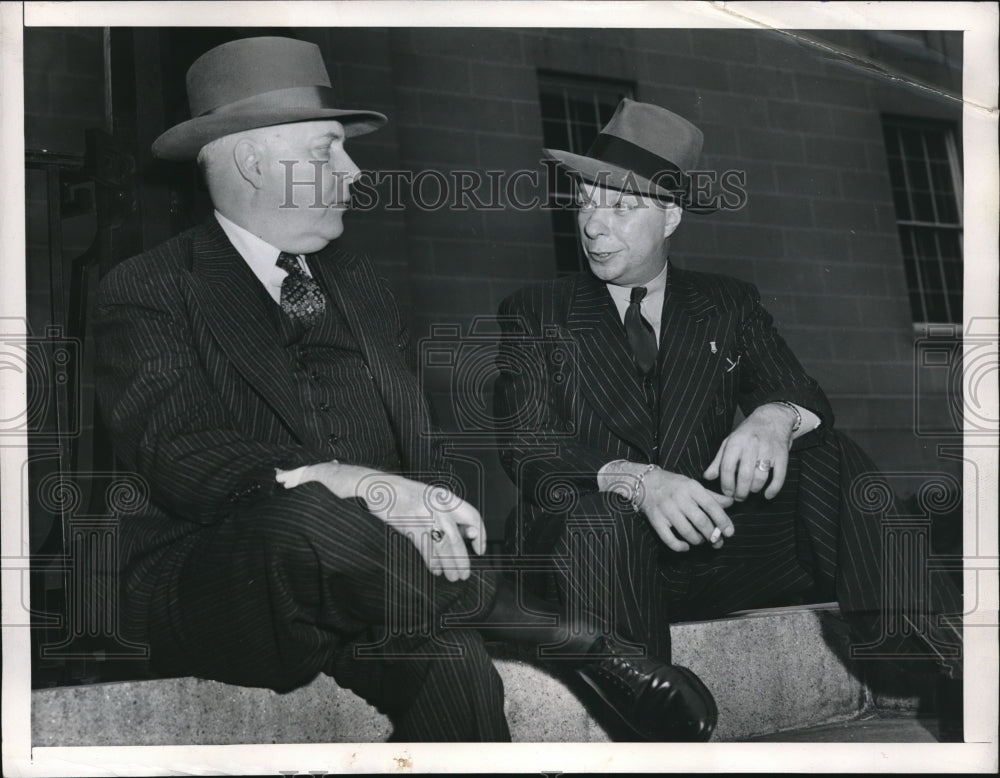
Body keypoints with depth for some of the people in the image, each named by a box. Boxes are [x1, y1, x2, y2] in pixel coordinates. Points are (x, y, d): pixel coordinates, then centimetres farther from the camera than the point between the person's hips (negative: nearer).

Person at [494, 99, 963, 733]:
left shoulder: (729, 306, 16)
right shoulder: (535, 314, 9)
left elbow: (804, 397, 5)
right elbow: (525, 445, -5)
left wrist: (776, 417, -23)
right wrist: (635, 479, -25)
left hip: (719, 545, 3)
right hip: (600, 554, -2)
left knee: (832, 457, -20)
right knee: (603, 520, -36)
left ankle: (951, 675, -30)